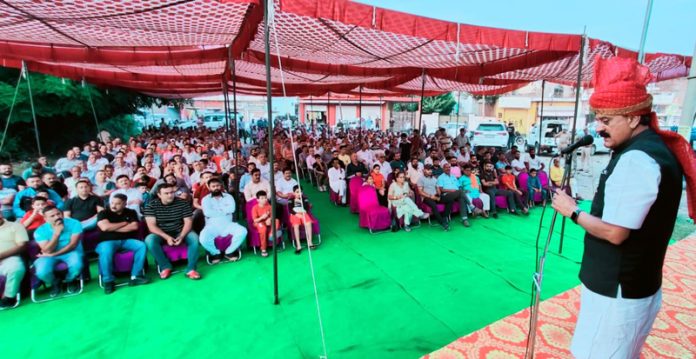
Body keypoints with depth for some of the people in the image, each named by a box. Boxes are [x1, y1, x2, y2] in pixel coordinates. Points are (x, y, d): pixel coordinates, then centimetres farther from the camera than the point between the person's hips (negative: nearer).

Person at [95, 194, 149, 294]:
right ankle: (108, 281, -22)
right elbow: (105, 227, -15)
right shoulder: (103, 213, 3)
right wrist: (124, 223, -5)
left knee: (142, 246, -25)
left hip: (126, 240, 3)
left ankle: (135, 276, -22)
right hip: (107, 241, -2)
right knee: (106, 251, -37)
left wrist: (113, 228, -8)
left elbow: (134, 227, -7)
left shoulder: (131, 212, 9)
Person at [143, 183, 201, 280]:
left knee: (194, 237, -29)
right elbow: (151, 226, -14)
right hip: (161, 234, 0)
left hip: (180, 232, 0)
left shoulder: (182, 203, -6)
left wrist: (181, 236, -24)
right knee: (149, 240, -32)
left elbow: (188, 222, -7)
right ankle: (166, 266, -15)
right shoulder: (151, 205, -8)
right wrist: (167, 237, -28)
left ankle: (191, 269, -24)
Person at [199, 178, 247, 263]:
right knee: (203, 238, -32)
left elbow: (232, 208, -7)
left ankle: (229, 252, -3)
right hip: (212, 226, -1)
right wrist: (224, 211, -5)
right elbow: (207, 213, -10)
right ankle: (216, 253, 0)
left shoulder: (228, 196, 13)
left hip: (228, 224, 1)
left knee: (243, 231, -25)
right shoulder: (206, 199, 9)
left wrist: (217, 209, -6)